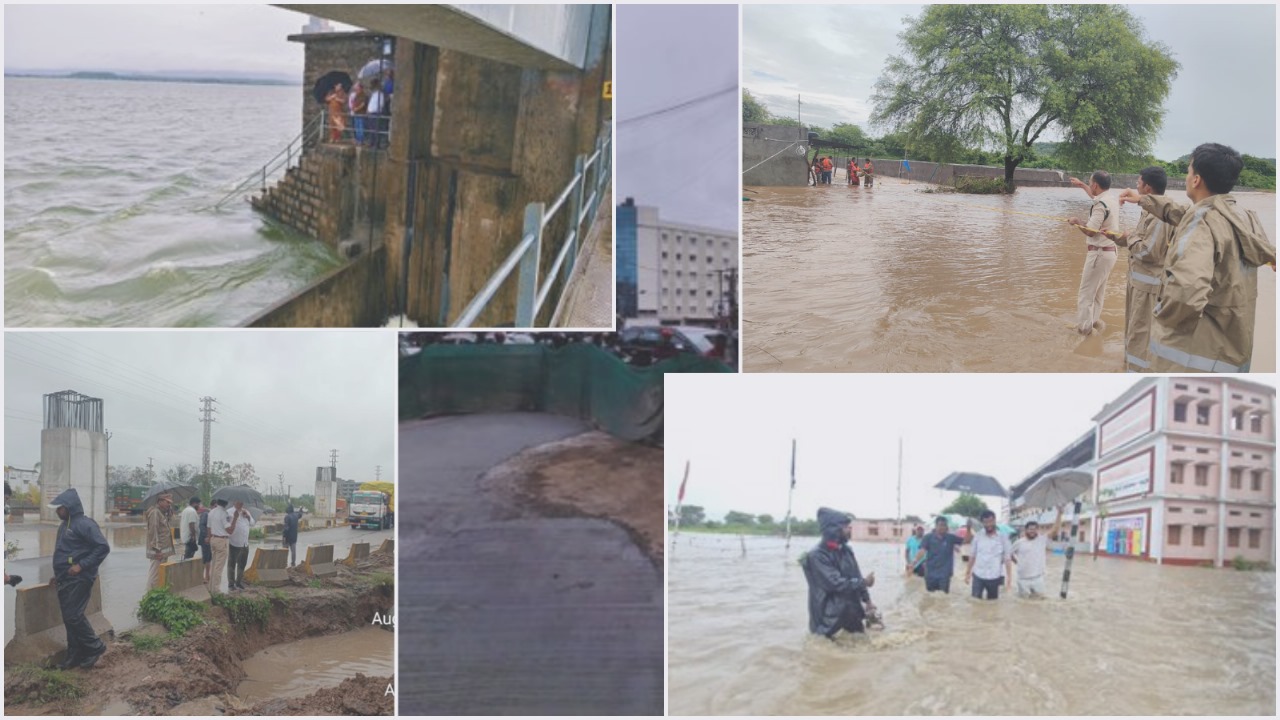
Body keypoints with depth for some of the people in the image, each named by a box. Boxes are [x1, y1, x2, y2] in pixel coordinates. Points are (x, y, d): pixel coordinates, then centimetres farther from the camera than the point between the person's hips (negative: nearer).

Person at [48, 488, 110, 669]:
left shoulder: (84, 524, -15)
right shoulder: (64, 525, 14)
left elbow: (103, 547, -21)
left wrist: (82, 565, -22)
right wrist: (58, 575, 18)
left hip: (79, 580, -9)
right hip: (65, 580, 9)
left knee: (74, 616, -10)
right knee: (68, 618, 9)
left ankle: (95, 647, 4)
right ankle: (75, 655, 15)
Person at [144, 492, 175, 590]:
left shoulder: (162, 513, 17)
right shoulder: (155, 512, -14)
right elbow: (153, 532, -19)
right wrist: (157, 550, -21)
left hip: (164, 551, 10)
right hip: (158, 552, -10)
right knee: (155, 575, -8)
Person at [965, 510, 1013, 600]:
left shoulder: (1002, 537, -3)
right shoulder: (977, 536, 1)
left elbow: (1007, 558, -4)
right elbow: (972, 555, 7)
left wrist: (1009, 575, -11)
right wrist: (968, 572, 6)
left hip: (995, 577, -1)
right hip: (978, 575, 1)